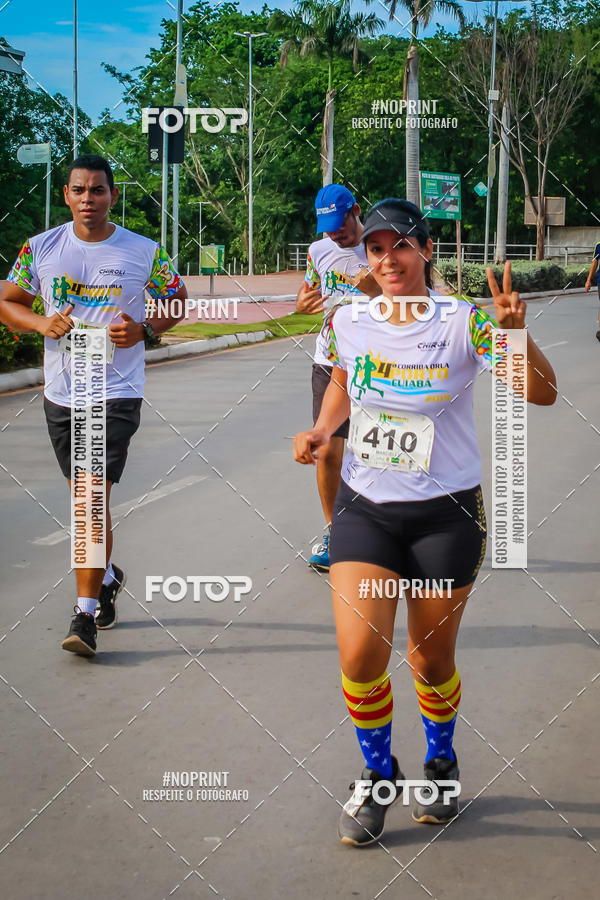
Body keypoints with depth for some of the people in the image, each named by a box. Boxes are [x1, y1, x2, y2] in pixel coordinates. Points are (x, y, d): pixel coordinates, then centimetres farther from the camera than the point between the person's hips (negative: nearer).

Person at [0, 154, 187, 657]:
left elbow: (178, 301, 9)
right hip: (60, 393, 4)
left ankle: (85, 613, -7)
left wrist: (144, 330, -10)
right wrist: (42, 323, -11)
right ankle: (107, 576, 41)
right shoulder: (40, 248, 2)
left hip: (117, 393, -3)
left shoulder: (144, 252, -3)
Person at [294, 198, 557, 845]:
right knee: (359, 653, -12)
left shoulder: (463, 323, -11)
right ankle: (378, 774, 16)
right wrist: (321, 430, 1)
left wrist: (514, 333, -36)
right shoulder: (348, 320, -2)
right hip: (365, 506, 2)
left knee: (431, 659, 9)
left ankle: (440, 761, 40)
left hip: (446, 512, -2)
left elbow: (542, 394, -19)